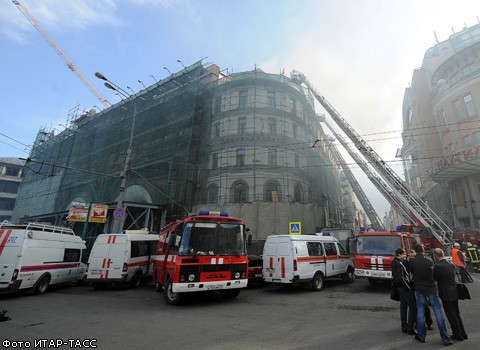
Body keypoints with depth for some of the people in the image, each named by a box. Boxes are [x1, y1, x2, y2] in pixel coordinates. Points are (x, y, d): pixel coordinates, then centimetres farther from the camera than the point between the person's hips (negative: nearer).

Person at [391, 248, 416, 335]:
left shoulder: (394, 262, 8)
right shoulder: (399, 264, -22)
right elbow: (401, 278, -25)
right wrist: (409, 287, -15)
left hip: (400, 287, 9)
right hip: (404, 287, -9)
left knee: (403, 306, 16)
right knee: (412, 306, 0)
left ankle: (404, 327, 24)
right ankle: (410, 328, 4)